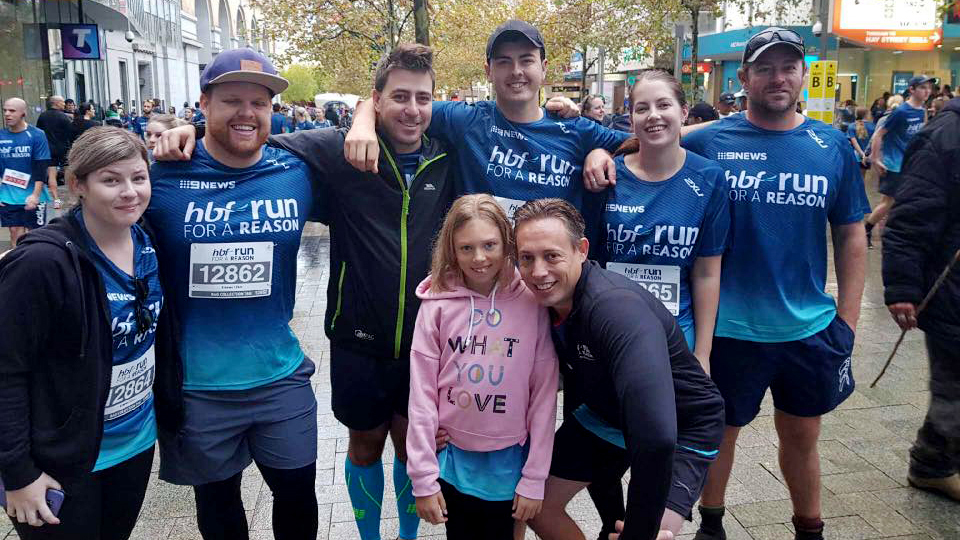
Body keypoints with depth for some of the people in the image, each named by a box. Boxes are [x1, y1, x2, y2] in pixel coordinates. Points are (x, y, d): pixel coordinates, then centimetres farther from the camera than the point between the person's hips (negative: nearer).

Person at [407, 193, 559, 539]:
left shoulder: (531, 302, -11)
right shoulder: (437, 304, -10)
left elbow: (544, 393, -8)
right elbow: (422, 393, -7)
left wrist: (534, 478, -6)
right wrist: (423, 477, -7)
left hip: (508, 462, 0)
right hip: (451, 458, 1)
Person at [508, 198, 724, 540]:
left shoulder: (620, 309, -38)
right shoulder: (541, 300, -14)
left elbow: (656, 437, -45)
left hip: (682, 429, -6)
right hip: (605, 414, 7)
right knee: (536, 504, 9)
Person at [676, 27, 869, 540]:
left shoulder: (833, 147, 0)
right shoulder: (706, 143, -7)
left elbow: (851, 236, 5)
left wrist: (847, 319, 3)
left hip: (809, 328, 2)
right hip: (728, 327, -2)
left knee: (802, 436, 19)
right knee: (720, 431, 15)